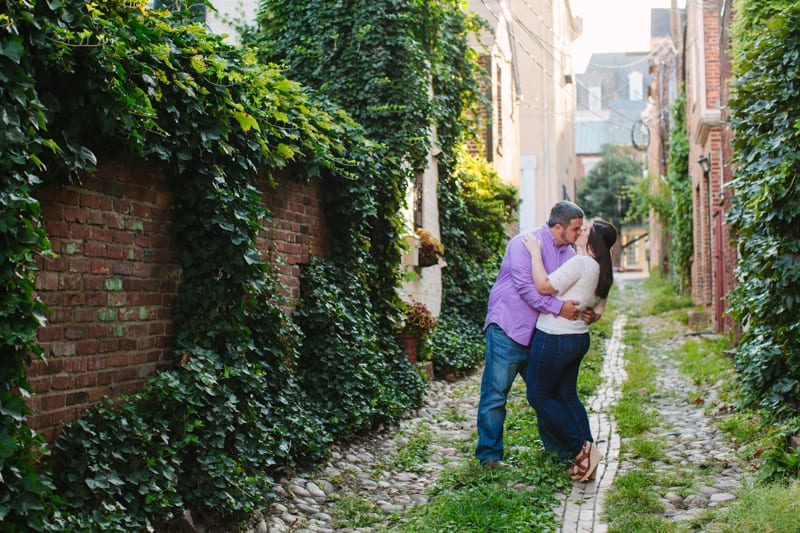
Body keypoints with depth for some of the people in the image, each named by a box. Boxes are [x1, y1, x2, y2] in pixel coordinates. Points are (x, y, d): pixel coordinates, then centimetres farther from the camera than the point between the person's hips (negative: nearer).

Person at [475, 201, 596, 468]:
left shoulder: (568, 254, 11)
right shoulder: (525, 243, -14)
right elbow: (525, 287, -23)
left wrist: (586, 312, -9)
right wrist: (558, 307, -29)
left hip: (540, 335, 8)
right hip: (508, 331, -8)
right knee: (495, 394, -3)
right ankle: (489, 454, 5)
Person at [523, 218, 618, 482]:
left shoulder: (580, 262, -20)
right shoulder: (601, 270, 9)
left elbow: (544, 285, -24)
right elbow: (598, 310, 19)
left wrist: (535, 252, -16)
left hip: (554, 339, -9)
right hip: (579, 339, 9)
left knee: (539, 397, 3)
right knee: (567, 396, 16)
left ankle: (582, 449, -2)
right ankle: (586, 458, 12)